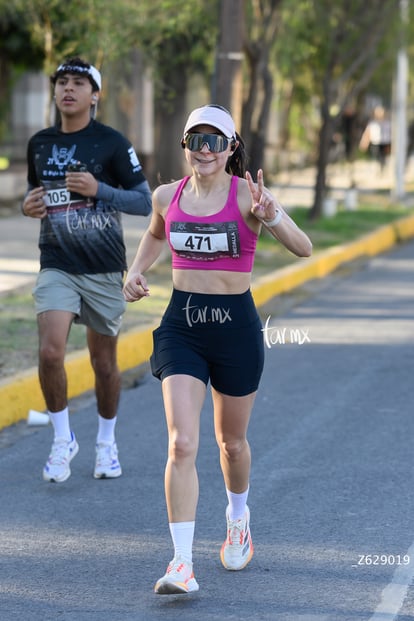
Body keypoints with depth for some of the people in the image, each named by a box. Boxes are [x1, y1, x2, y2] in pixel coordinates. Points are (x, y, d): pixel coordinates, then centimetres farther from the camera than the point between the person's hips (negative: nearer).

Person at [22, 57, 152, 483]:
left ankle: (106, 444, 29)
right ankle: (62, 440, 2)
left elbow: (145, 202, -4)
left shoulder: (112, 143, -5)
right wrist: (29, 206, -1)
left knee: (104, 362, 8)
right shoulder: (39, 144, 7)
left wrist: (99, 190, -19)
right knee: (50, 353, -17)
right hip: (56, 267, 2)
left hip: (104, 270, -2)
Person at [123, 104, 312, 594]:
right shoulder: (168, 196, 1)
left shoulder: (247, 195, -10)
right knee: (182, 444, -13)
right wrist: (136, 272, 8)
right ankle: (182, 563, -14)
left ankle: (238, 518, 47)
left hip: (235, 324, -1)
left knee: (231, 440, 16)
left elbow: (303, 249, -21)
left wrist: (270, 216, -39)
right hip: (181, 325, 2)